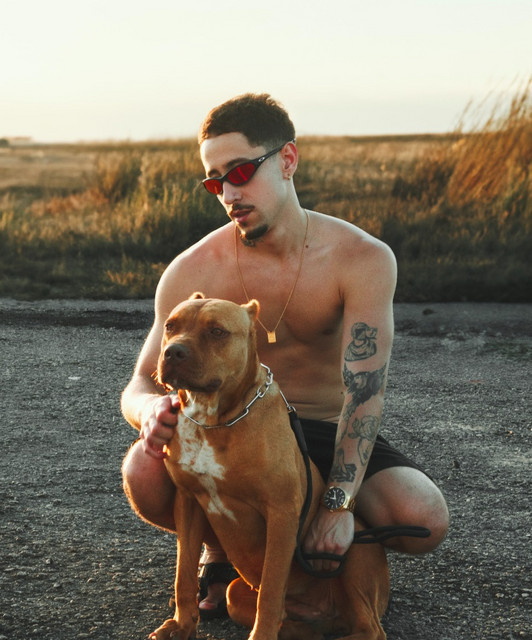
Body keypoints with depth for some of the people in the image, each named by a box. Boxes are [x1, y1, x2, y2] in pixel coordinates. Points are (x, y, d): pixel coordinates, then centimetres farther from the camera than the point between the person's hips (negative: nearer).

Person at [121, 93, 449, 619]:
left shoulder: (362, 259, -17)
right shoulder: (192, 273, -13)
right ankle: (222, 545, 3)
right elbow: (139, 386, -7)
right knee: (145, 471, -33)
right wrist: (151, 410, -34)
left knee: (424, 520, -28)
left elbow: (364, 388, -24)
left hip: (328, 437, 0)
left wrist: (338, 503, -36)